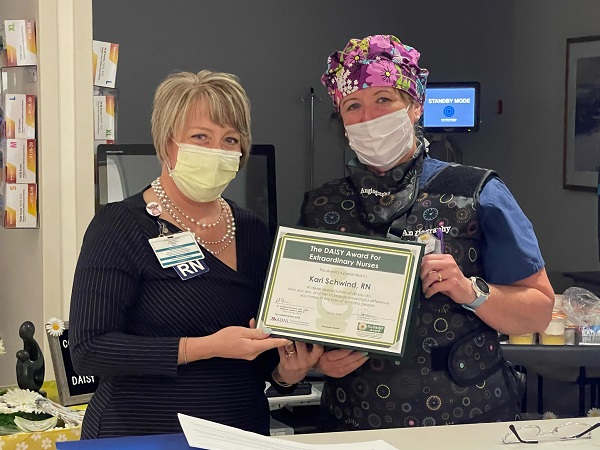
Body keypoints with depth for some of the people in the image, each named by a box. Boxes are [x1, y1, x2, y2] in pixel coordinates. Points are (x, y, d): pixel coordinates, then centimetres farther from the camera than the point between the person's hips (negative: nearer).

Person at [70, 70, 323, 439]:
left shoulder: (254, 232, 5)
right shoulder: (120, 226, -11)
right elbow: (88, 350, -19)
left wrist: (284, 373, -8)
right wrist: (207, 347, -24)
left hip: (243, 432, 5)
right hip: (141, 434, -5)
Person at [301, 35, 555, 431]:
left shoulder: (478, 194, -5)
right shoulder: (321, 208, 4)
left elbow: (539, 312, -5)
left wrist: (472, 291, -21)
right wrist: (318, 357, -10)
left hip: (469, 422, -2)